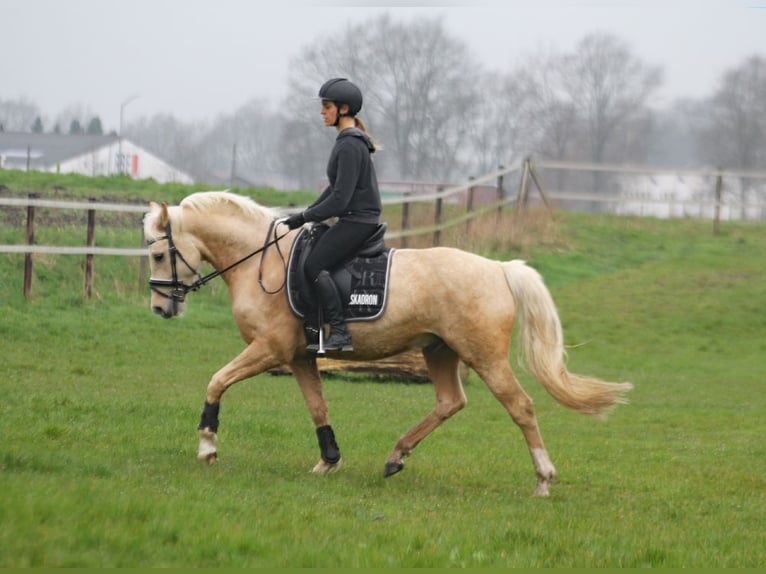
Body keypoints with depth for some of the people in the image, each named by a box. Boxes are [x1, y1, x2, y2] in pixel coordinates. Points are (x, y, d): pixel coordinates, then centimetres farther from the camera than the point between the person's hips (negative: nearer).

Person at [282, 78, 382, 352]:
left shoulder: (350, 146, -17)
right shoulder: (348, 142, 15)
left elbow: (340, 199, -21)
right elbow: (335, 188, 21)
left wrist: (306, 216, -12)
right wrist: (307, 214, 14)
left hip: (357, 221, -11)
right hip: (355, 219, 11)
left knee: (314, 265, -16)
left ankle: (340, 334, -21)